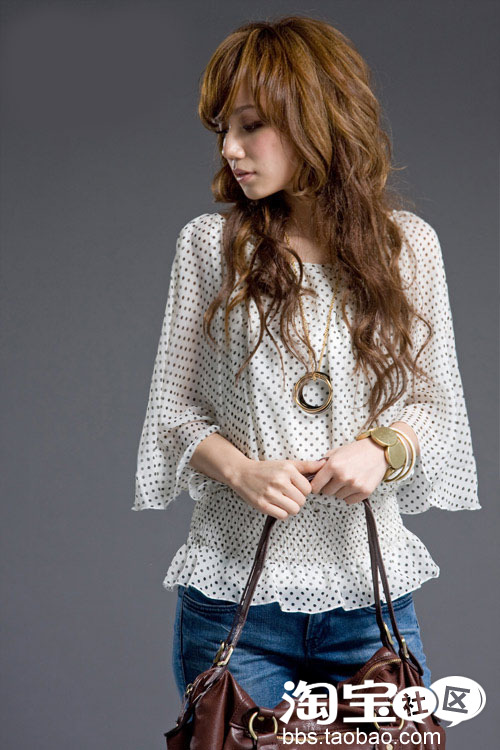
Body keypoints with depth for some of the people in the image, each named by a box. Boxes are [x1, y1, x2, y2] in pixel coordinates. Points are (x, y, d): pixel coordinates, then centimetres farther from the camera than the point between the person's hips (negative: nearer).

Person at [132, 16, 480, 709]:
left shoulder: (408, 244, 2)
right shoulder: (209, 245, 0)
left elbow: (440, 406, 6)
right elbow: (175, 412, 3)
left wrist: (383, 447, -15)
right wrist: (242, 471, -16)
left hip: (372, 597, 1)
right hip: (234, 595, -1)